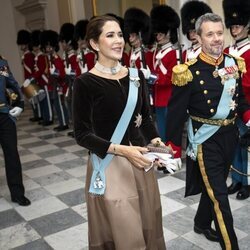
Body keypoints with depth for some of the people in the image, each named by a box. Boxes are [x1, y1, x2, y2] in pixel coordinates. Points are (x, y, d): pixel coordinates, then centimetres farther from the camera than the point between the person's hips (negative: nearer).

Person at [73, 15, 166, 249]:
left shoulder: (136, 76, 3)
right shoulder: (85, 82, -12)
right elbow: (82, 134, -12)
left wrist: (155, 140, -6)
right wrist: (121, 150, -21)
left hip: (139, 160, 5)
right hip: (108, 164, -5)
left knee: (148, 224, 17)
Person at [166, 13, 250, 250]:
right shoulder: (189, 70, -15)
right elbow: (176, 110, -13)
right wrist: (172, 145, -12)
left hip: (229, 135, 6)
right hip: (205, 138, -6)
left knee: (213, 186, 22)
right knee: (219, 194, -2)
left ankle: (202, 223, 44)